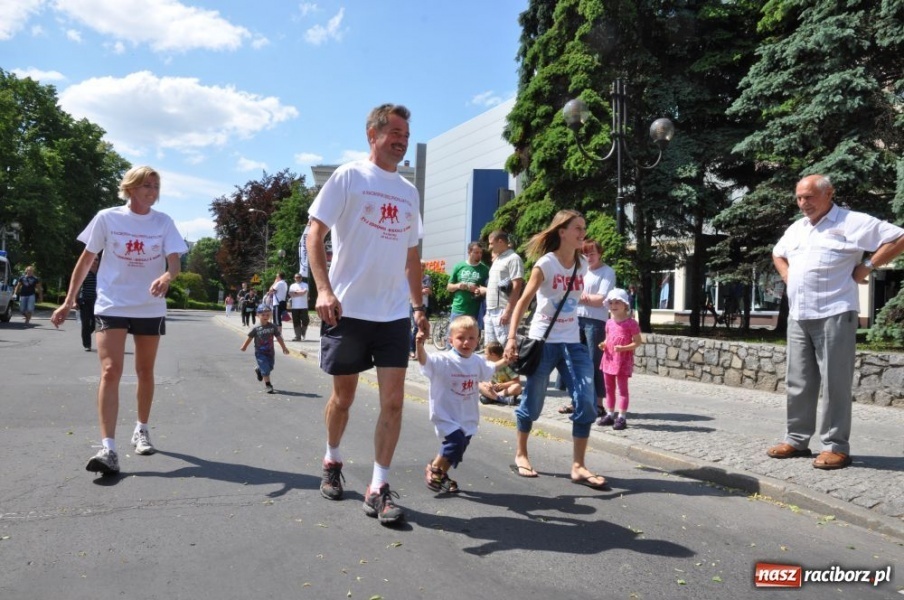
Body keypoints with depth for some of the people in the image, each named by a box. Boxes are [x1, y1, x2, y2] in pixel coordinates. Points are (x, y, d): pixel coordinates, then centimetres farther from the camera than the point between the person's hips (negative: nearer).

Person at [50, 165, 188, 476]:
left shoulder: (164, 222, -1)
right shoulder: (107, 218, -3)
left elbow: (174, 262, -9)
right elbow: (86, 260, 4)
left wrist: (166, 277, -33)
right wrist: (68, 301, 3)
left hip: (151, 308, 2)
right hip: (111, 306, -2)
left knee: (145, 372, 12)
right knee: (110, 371, -14)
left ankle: (141, 430, 32)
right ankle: (108, 449, -18)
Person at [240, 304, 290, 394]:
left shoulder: (273, 326, -7)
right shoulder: (256, 328, -12)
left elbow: (279, 337, -1)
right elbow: (249, 337, 2)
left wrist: (284, 348, 1)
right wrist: (244, 346, 12)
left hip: (270, 352, 4)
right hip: (260, 352, -4)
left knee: (270, 367, 17)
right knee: (265, 369, -9)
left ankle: (258, 369, 47)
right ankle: (268, 385, 1)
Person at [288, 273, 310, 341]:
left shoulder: (305, 285, 6)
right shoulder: (292, 286, 14)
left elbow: (304, 292, -11)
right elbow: (291, 294, 0)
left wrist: (295, 292, -1)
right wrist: (300, 292, -6)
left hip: (303, 306, -2)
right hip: (294, 307, 2)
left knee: (305, 321, -5)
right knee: (296, 322, 1)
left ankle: (303, 333, 22)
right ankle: (298, 336, 5)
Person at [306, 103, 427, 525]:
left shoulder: (409, 191, 14)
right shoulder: (348, 177, -2)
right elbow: (315, 234, -7)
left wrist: (418, 306, 15)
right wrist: (324, 289, -19)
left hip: (394, 313, 4)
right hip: (348, 310, -4)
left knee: (393, 399, -3)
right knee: (344, 396, 10)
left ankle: (379, 487, 6)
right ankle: (332, 462, 36)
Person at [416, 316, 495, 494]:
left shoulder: (477, 361, 3)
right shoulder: (443, 360, -18)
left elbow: (490, 370, 25)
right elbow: (425, 361, -36)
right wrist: (420, 344, -53)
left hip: (468, 417, 7)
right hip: (446, 415, -6)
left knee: (460, 447, 13)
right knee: (456, 440, -22)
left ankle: (443, 475, 39)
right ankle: (433, 468, 5)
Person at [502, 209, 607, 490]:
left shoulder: (582, 265, 6)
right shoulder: (545, 264, -12)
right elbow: (523, 302, -16)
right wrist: (511, 338, -25)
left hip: (573, 342, 5)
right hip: (543, 341, -5)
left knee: (586, 402, -5)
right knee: (532, 402, 5)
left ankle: (578, 466, 4)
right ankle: (521, 454, 26)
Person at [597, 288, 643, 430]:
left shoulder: (631, 323, -10)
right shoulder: (609, 323, 9)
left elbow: (638, 342, -10)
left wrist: (623, 348, -23)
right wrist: (604, 345, -3)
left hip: (623, 360, -7)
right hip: (609, 358, 7)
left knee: (622, 388, -1)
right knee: (609, 388, 12)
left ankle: (622, 417, 2)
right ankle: (609, 414, 22)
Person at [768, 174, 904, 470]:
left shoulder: (851, 222, -5)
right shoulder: (796, 229, 17)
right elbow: (778, 254, 35)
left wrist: (867, 267, -10)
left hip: (834, 314, -7)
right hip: (798, 316, 7)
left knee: (834, 383, -3)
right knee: (798, 383, 10)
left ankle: (836, 447, 4)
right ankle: (796, 440, 19)